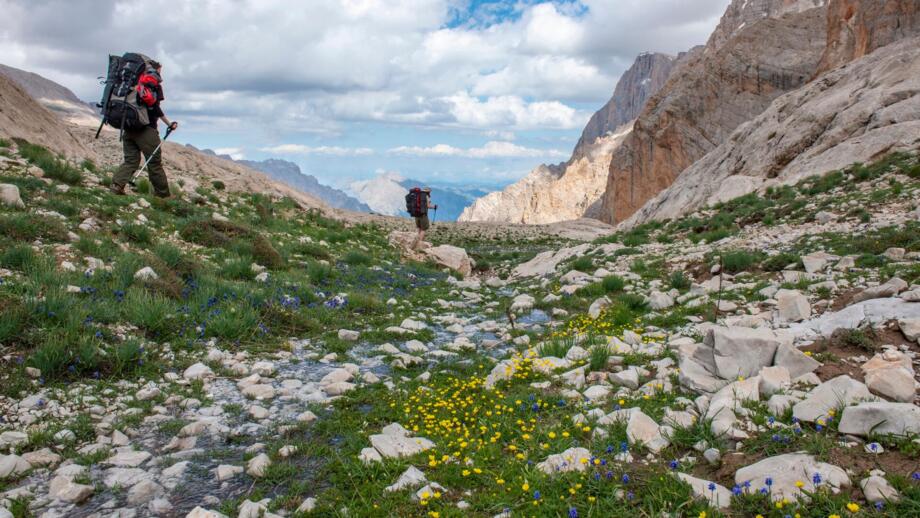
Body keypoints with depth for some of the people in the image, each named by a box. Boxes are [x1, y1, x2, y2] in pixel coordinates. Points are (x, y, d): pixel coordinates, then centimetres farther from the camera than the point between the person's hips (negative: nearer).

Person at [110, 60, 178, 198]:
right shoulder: (155, 84, -3)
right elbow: (155, 107, -14)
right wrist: (169, 124, -10)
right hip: (146, 129, -6)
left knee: (130, 160, 7)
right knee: (154, 162, 0)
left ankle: (117, 184, -14)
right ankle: (163, 194, 7)